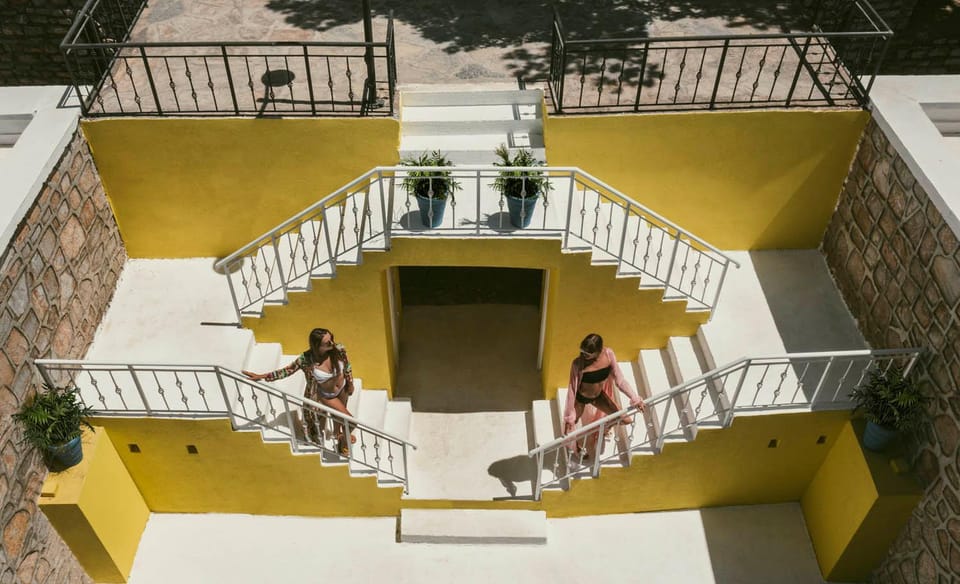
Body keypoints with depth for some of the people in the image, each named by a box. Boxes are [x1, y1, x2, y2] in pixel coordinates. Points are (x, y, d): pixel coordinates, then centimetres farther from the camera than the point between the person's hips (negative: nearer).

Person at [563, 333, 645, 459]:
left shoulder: (608, 354, -24)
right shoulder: (578, 364, -35)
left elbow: (619, 378, -13)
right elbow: (572, 389, -26)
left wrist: (634, 398, -13)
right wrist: (568, 417, -22)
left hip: (599, 395, 4)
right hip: (581, 397, -4)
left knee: (625, 420, 8)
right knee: (570, 425, 5)